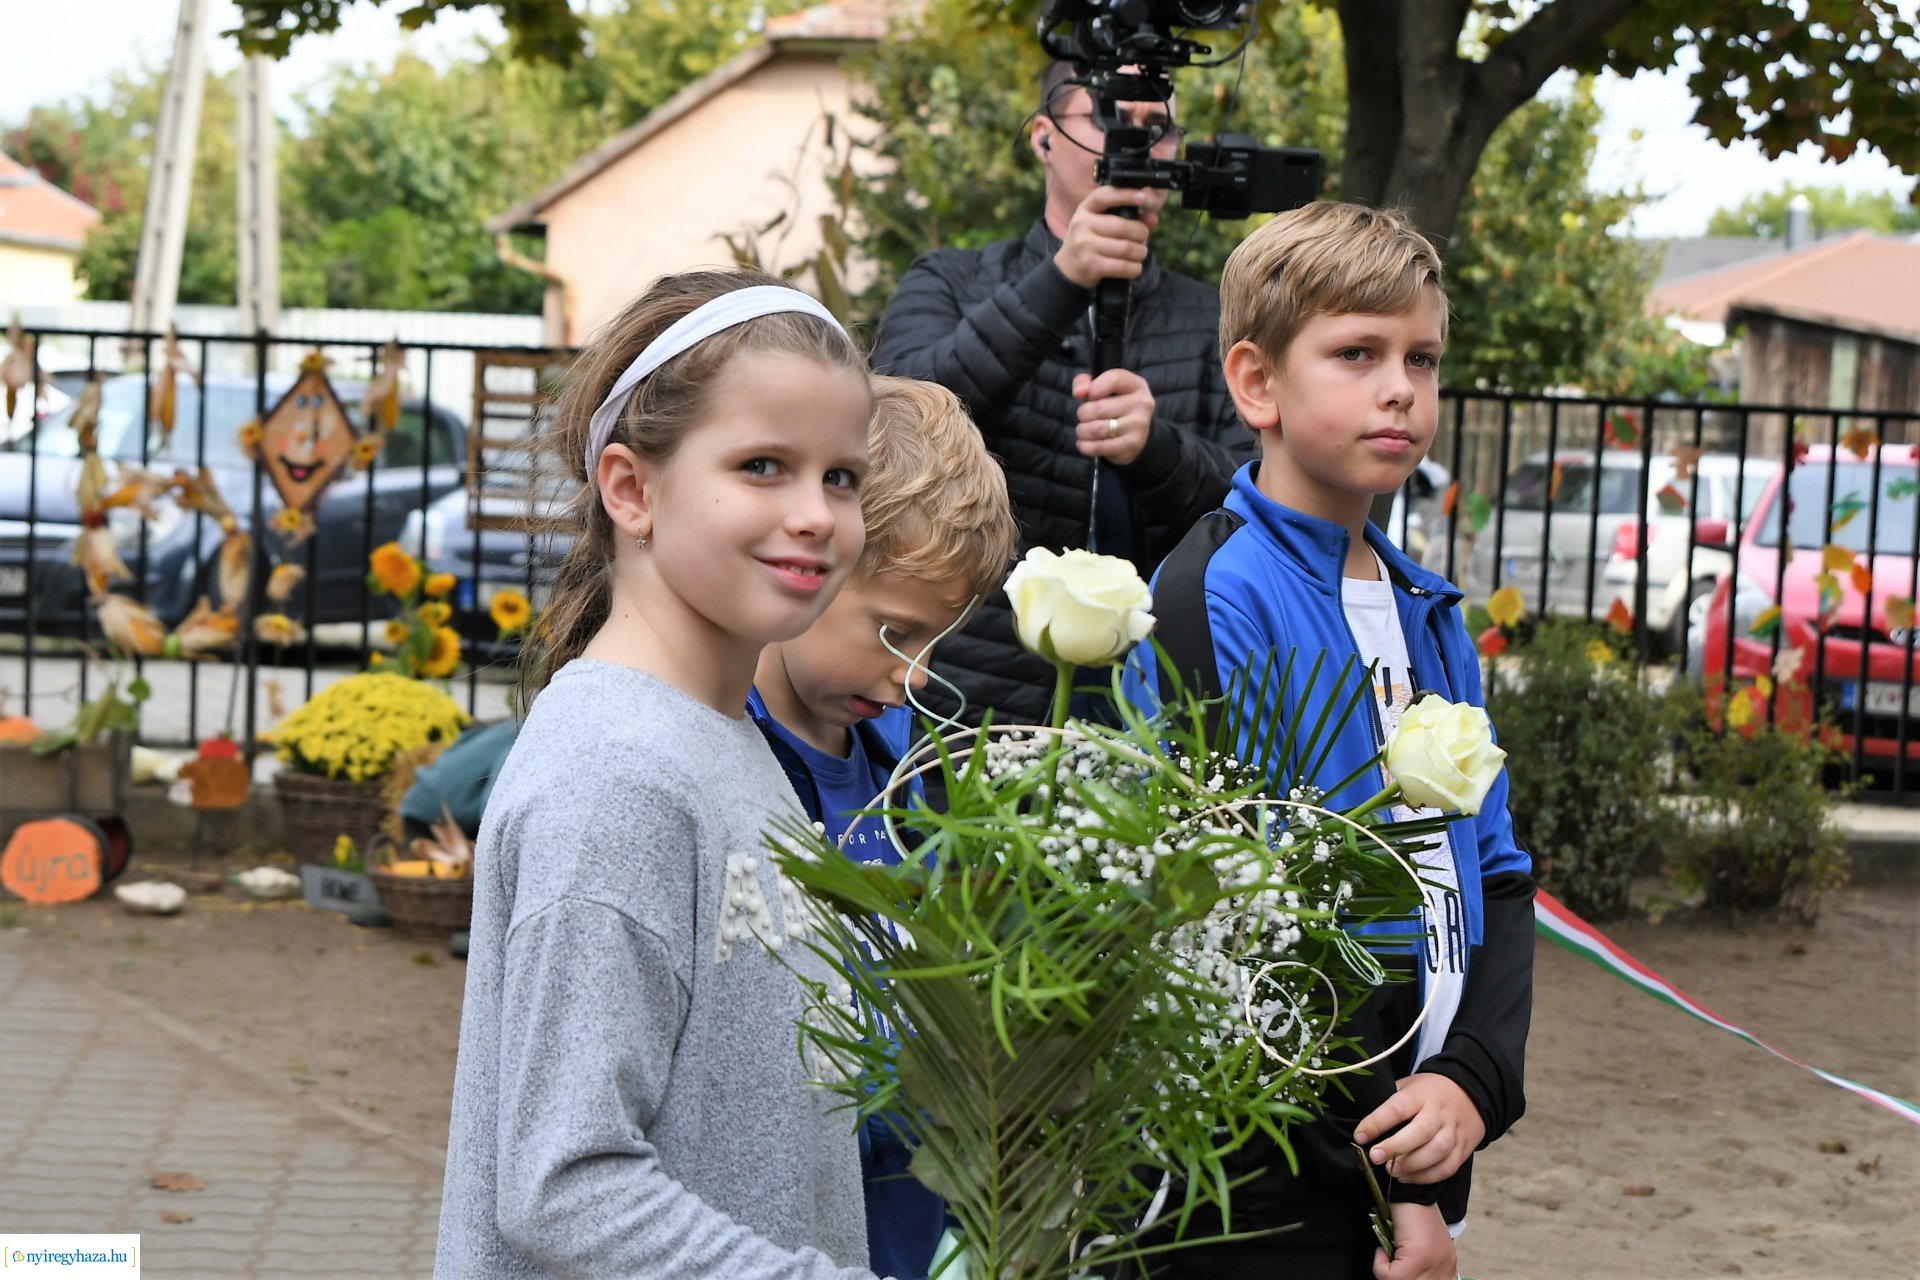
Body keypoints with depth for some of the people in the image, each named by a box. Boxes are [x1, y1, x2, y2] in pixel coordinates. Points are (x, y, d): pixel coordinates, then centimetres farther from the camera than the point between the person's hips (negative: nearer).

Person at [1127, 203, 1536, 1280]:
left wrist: (1477, 1080, -9)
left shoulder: (1428, 615, 11)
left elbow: (1496, 872, 9)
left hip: (1415, 1151, 7)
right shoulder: (1215, 601, -13)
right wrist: (1386, 1175, -15)